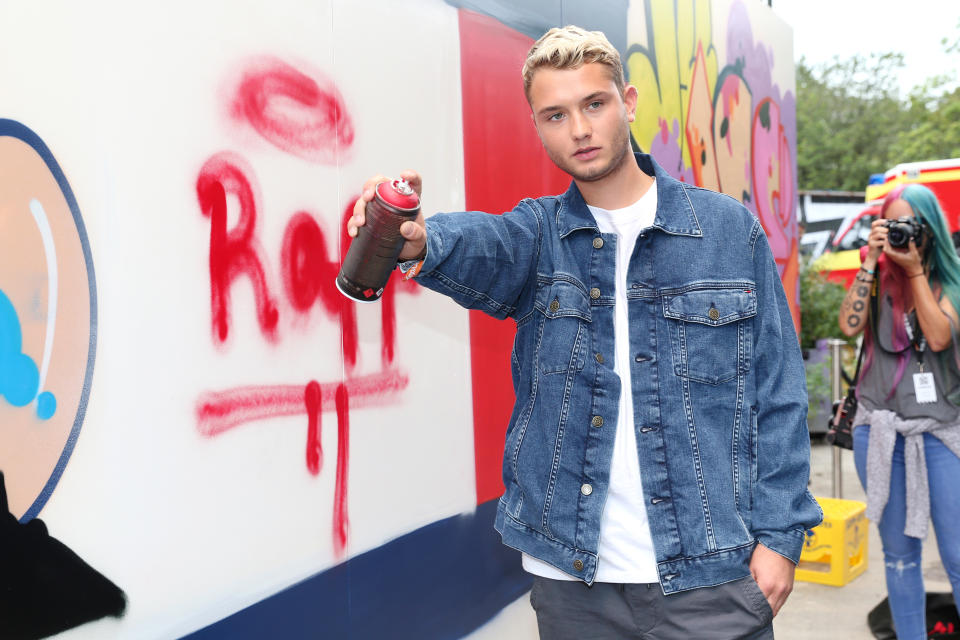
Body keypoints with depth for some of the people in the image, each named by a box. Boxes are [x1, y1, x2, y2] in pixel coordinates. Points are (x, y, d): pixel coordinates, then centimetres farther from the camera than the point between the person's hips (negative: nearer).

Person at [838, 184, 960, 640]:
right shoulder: (876, 276, 5)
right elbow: (850, 326, -13)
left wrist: (915, 271, -12)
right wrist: (871, 261, -11)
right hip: (880, 430, 1)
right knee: (900, 555, 10)